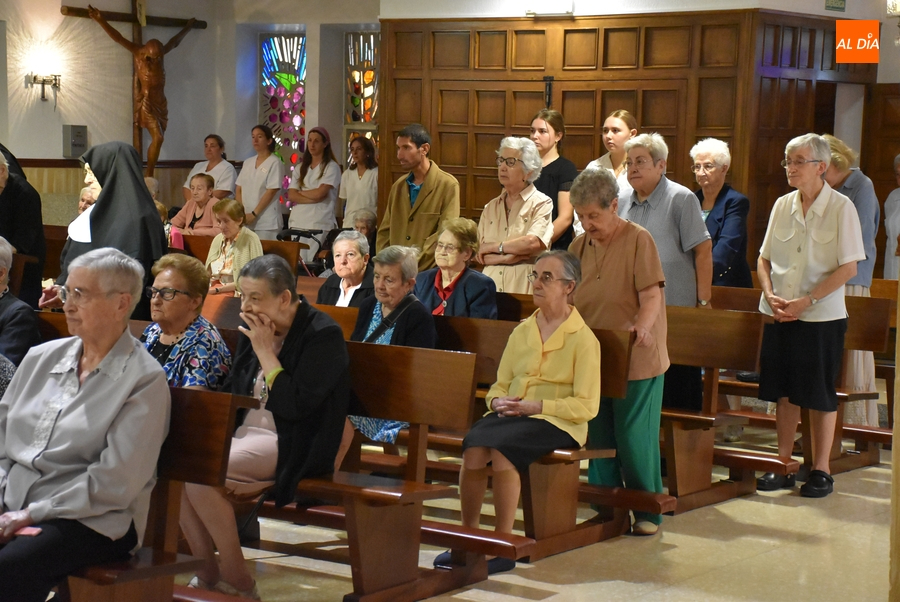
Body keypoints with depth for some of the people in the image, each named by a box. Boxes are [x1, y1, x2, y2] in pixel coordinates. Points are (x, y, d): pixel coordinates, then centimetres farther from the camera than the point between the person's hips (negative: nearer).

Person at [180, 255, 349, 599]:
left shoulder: (323, 335, -12)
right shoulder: (253, 330, 11)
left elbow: (295, 406, -20)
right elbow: (230, 391, 20)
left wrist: (265, 351, -15)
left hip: (293, 446, -8)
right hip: (245, 433, 8)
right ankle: (207, 572, -6)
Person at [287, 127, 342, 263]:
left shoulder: (332, 167, 1)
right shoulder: (301, 168, 17)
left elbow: (320, 193, -10)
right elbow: (291, 196, 6)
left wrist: (300, 192, 6)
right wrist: (314, 198, -7)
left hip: (320, 225, -5)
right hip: (297, 222, 5)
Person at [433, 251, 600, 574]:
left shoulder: (583, 339, -1)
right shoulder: (522, 331, 18)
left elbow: (587, 406, -8)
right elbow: (500, 384, 19)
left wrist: (535, 406, -17)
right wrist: (497, 401, -6)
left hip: (557, 422, -5)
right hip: (511, 415, 5)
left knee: (501, 447, -34)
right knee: (474, 444, -28)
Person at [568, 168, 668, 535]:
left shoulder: (638, 240, -8)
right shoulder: (581, 245, 9)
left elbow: (652, 295, -16)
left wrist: (642, 326, -33)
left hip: (635, 360, -5)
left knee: (634, 439, -3)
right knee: (598, 438, 8)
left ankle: (648, 512, 10)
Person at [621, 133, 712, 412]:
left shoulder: (681, 199, -7)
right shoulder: (625, 203, 10)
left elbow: (703, 251, -9)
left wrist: (703, 302, -12)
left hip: (675, 311, -6)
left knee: (678, 392, 0)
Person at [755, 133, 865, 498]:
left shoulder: (841, 208, -8)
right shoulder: (782, 205, 6)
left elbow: (848, 267, -11)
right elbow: (764, 259, 12)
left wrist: (806, 301, -16)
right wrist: (771, 295, -6)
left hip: (821, 317, -4)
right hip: (780, 314, 4)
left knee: (819, 395, 3)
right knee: (785, 393, 9)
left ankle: (821, 471, 14)